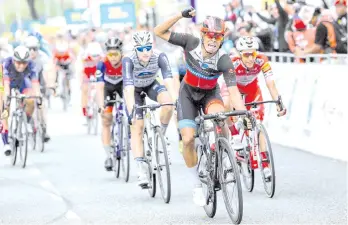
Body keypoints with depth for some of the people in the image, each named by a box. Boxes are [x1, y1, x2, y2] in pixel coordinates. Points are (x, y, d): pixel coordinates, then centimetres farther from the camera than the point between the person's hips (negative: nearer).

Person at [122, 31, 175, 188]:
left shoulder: (160, 57, -30)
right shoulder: (129, 60, -34)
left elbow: (168, 78, -40)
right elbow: (128, 86, -44)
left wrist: (175, 99, -56)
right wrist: (131, 108, -57)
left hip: (151, 85, 2)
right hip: (134, 90, -2)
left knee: (168, 103, -29)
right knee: (137, 126, -14)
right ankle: (142, 170, -14)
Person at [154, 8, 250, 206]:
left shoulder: (224, 61, -29)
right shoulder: (191, 43, -24)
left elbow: (233, 91, -33)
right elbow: (159, 32, -21)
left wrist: (244, 114, -48)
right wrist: (180, 16, -33)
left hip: (210, 94, -1)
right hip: (188, 93, 1)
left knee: (219, 116, -36)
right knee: (188, 139, -13)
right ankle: (197, 184, 6)